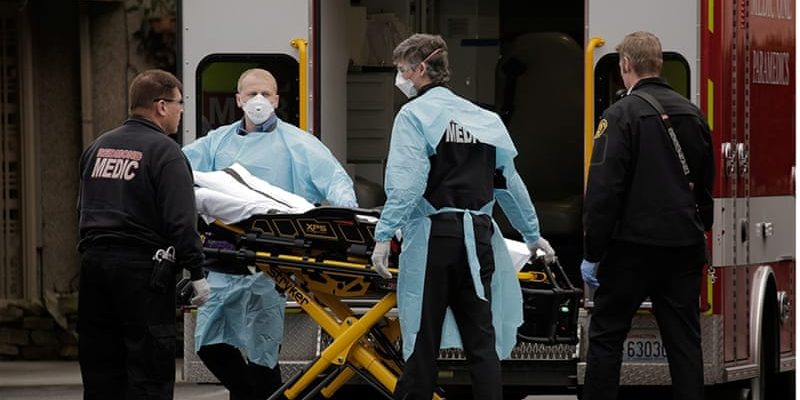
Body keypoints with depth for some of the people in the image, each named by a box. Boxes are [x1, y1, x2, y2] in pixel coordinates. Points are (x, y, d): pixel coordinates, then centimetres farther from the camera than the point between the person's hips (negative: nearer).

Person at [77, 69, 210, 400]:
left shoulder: (98, 147, 13)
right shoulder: (164, 152, -9)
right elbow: (181, 221, -16)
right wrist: (196, 272, -12)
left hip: (94, 261, 7)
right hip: (142, 267, -7)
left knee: (101, 368, 11)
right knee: (150, 372, -3)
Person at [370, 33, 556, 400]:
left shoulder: (414, 115, -4)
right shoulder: (484, 119, 13)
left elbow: (406, 184, -15)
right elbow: (509, 183, 17)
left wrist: (384, 236, -15)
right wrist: (532, 234, 27)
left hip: (433, 236, -5)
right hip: (478, 237, 5)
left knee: (423, 341, 0)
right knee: (482, 340, 5)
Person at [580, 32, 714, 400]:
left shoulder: (622, 115, -10)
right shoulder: (692, 115, 10)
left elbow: (604, 189, -14)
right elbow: (705, 186, 18)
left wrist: (592, 253, -10)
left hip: (635, 245, -6)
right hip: (685, 245, 6)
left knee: (606, 335, 3)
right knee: (684, 340, 6)